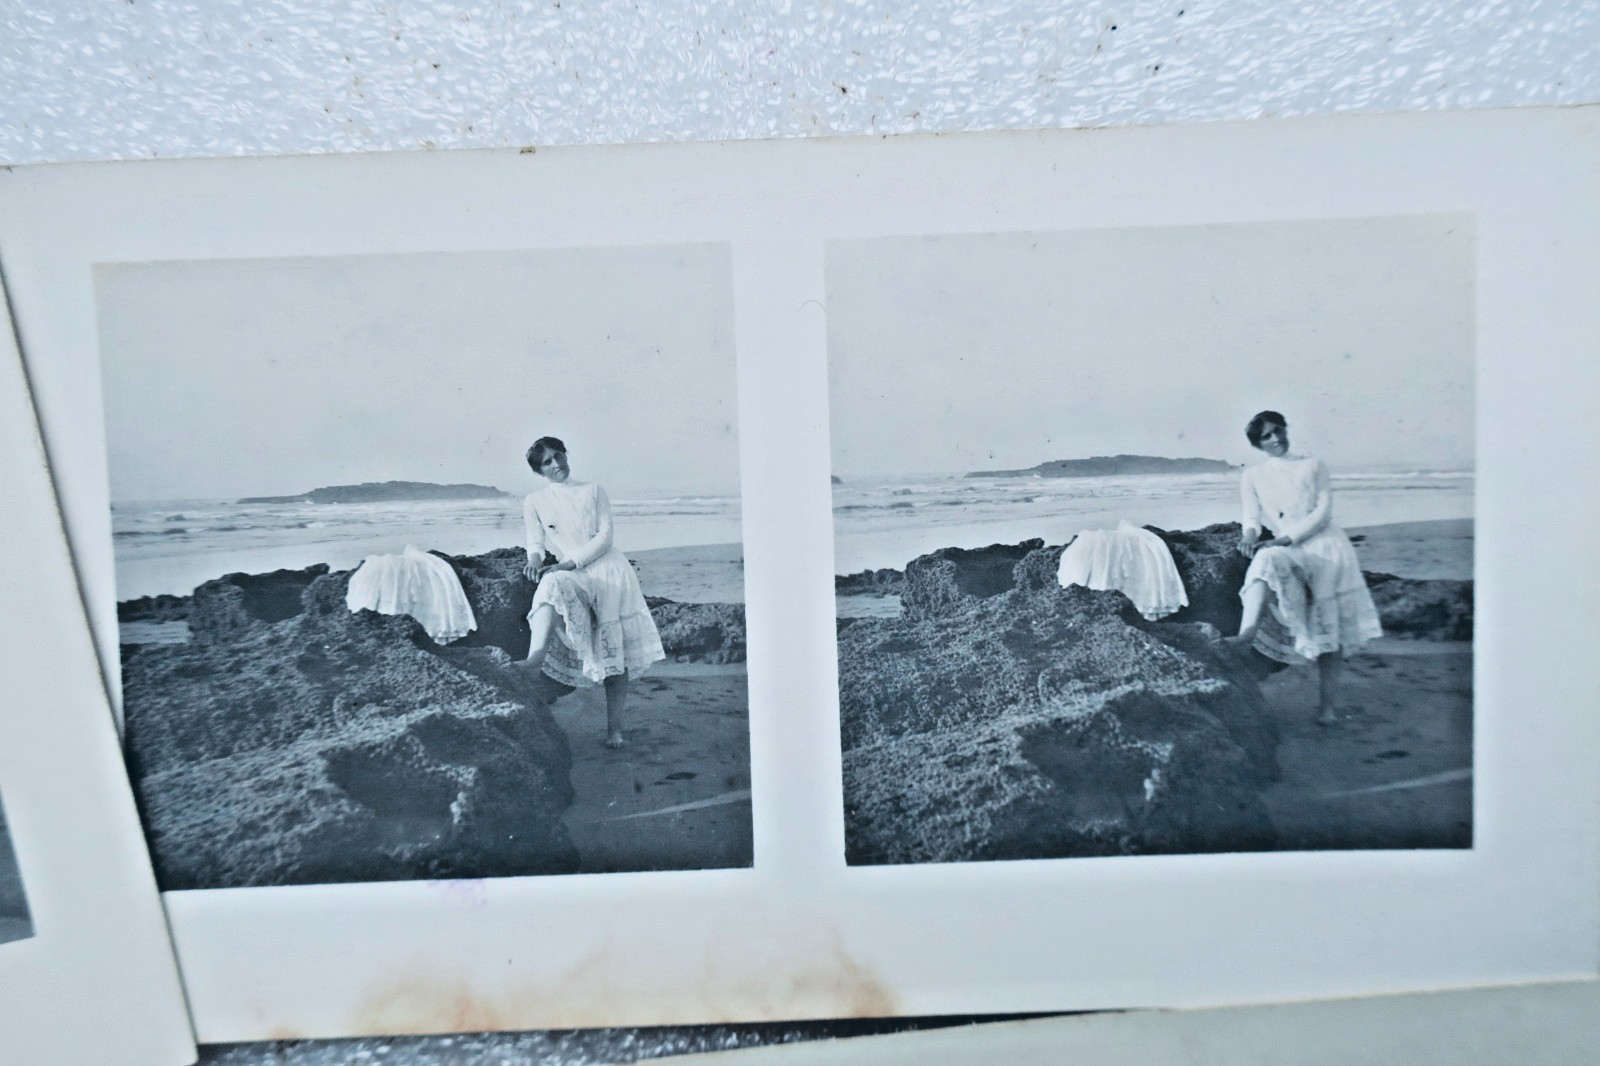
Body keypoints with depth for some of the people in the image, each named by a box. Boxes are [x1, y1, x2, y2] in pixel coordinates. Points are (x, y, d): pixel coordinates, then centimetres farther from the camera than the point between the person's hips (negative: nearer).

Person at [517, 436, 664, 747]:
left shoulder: (593, 491, 13)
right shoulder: (534, 501, 15)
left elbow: (604, 537, 2)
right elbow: (536, 541, 6)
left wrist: (570, 563, -12)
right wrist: (535, 558, -19)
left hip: (609, 571, 1)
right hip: (571, 579, 0)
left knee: (615, 652, -5)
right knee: (551, 585, -38)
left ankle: (614, 727, -1)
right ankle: (535, 660, -59)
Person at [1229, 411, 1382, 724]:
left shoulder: (1313, 466, 12)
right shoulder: (1252, 477, 14)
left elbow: (1323, 512, 0)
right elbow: (1252, 516, 4)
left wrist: (1286, 539, -15)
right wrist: (1250, 533, -22)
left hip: (1326, 545, 0)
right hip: (1289, 553, 0)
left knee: (1330, 627, -6)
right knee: (1265, 560, -36)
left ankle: (1326, 701, -3)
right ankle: (1247, 633, -57)